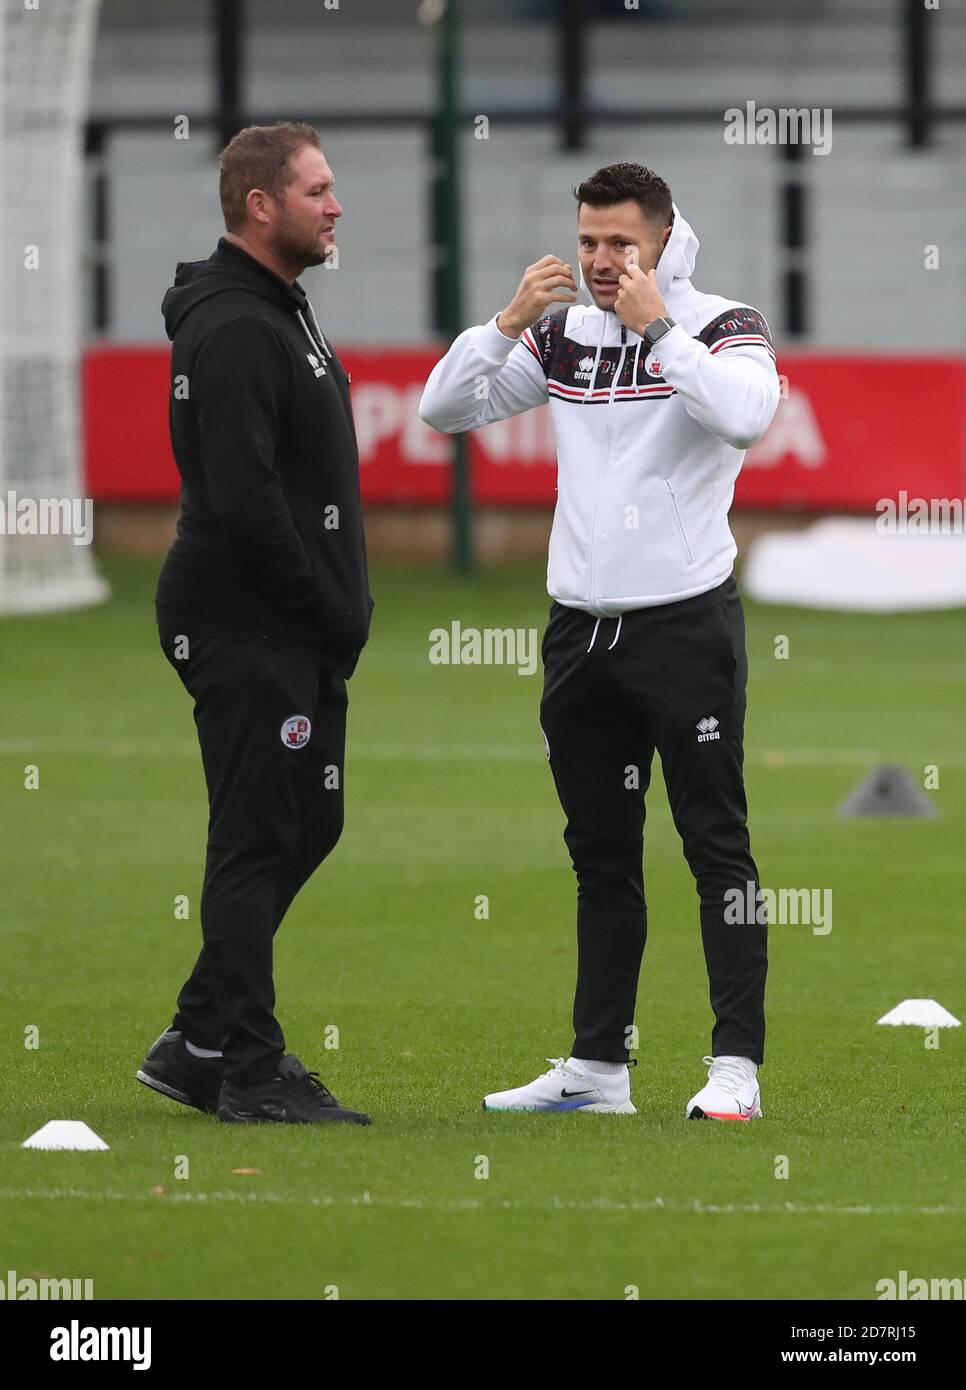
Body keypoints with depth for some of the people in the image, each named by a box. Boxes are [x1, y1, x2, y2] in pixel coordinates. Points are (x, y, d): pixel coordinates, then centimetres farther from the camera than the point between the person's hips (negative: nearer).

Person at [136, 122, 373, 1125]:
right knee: (261, 839, -6)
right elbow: (243, 498, -24)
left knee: (306, 825, 14)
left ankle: (198, 1047, 18)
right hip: (249, 631, -10)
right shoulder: (233, 329, -17)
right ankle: (248, 1070, -1)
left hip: (296, 631, 10)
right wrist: (332, 610, -16)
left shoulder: (279, 312, 16)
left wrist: (341, 609, 13)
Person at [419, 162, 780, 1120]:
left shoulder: (720, 326, -6)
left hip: (686, 622, -6)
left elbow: (747, 412, -27)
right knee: (601, 853, 10)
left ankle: (736, 1068, -7)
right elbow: (443, 408, 6)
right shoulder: (562, 334, 9)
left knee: (716, 845, -6)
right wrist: (511, 320, -6)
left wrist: (658, 328, -23)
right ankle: (597, 1067, 15)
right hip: (581, 627, 6)